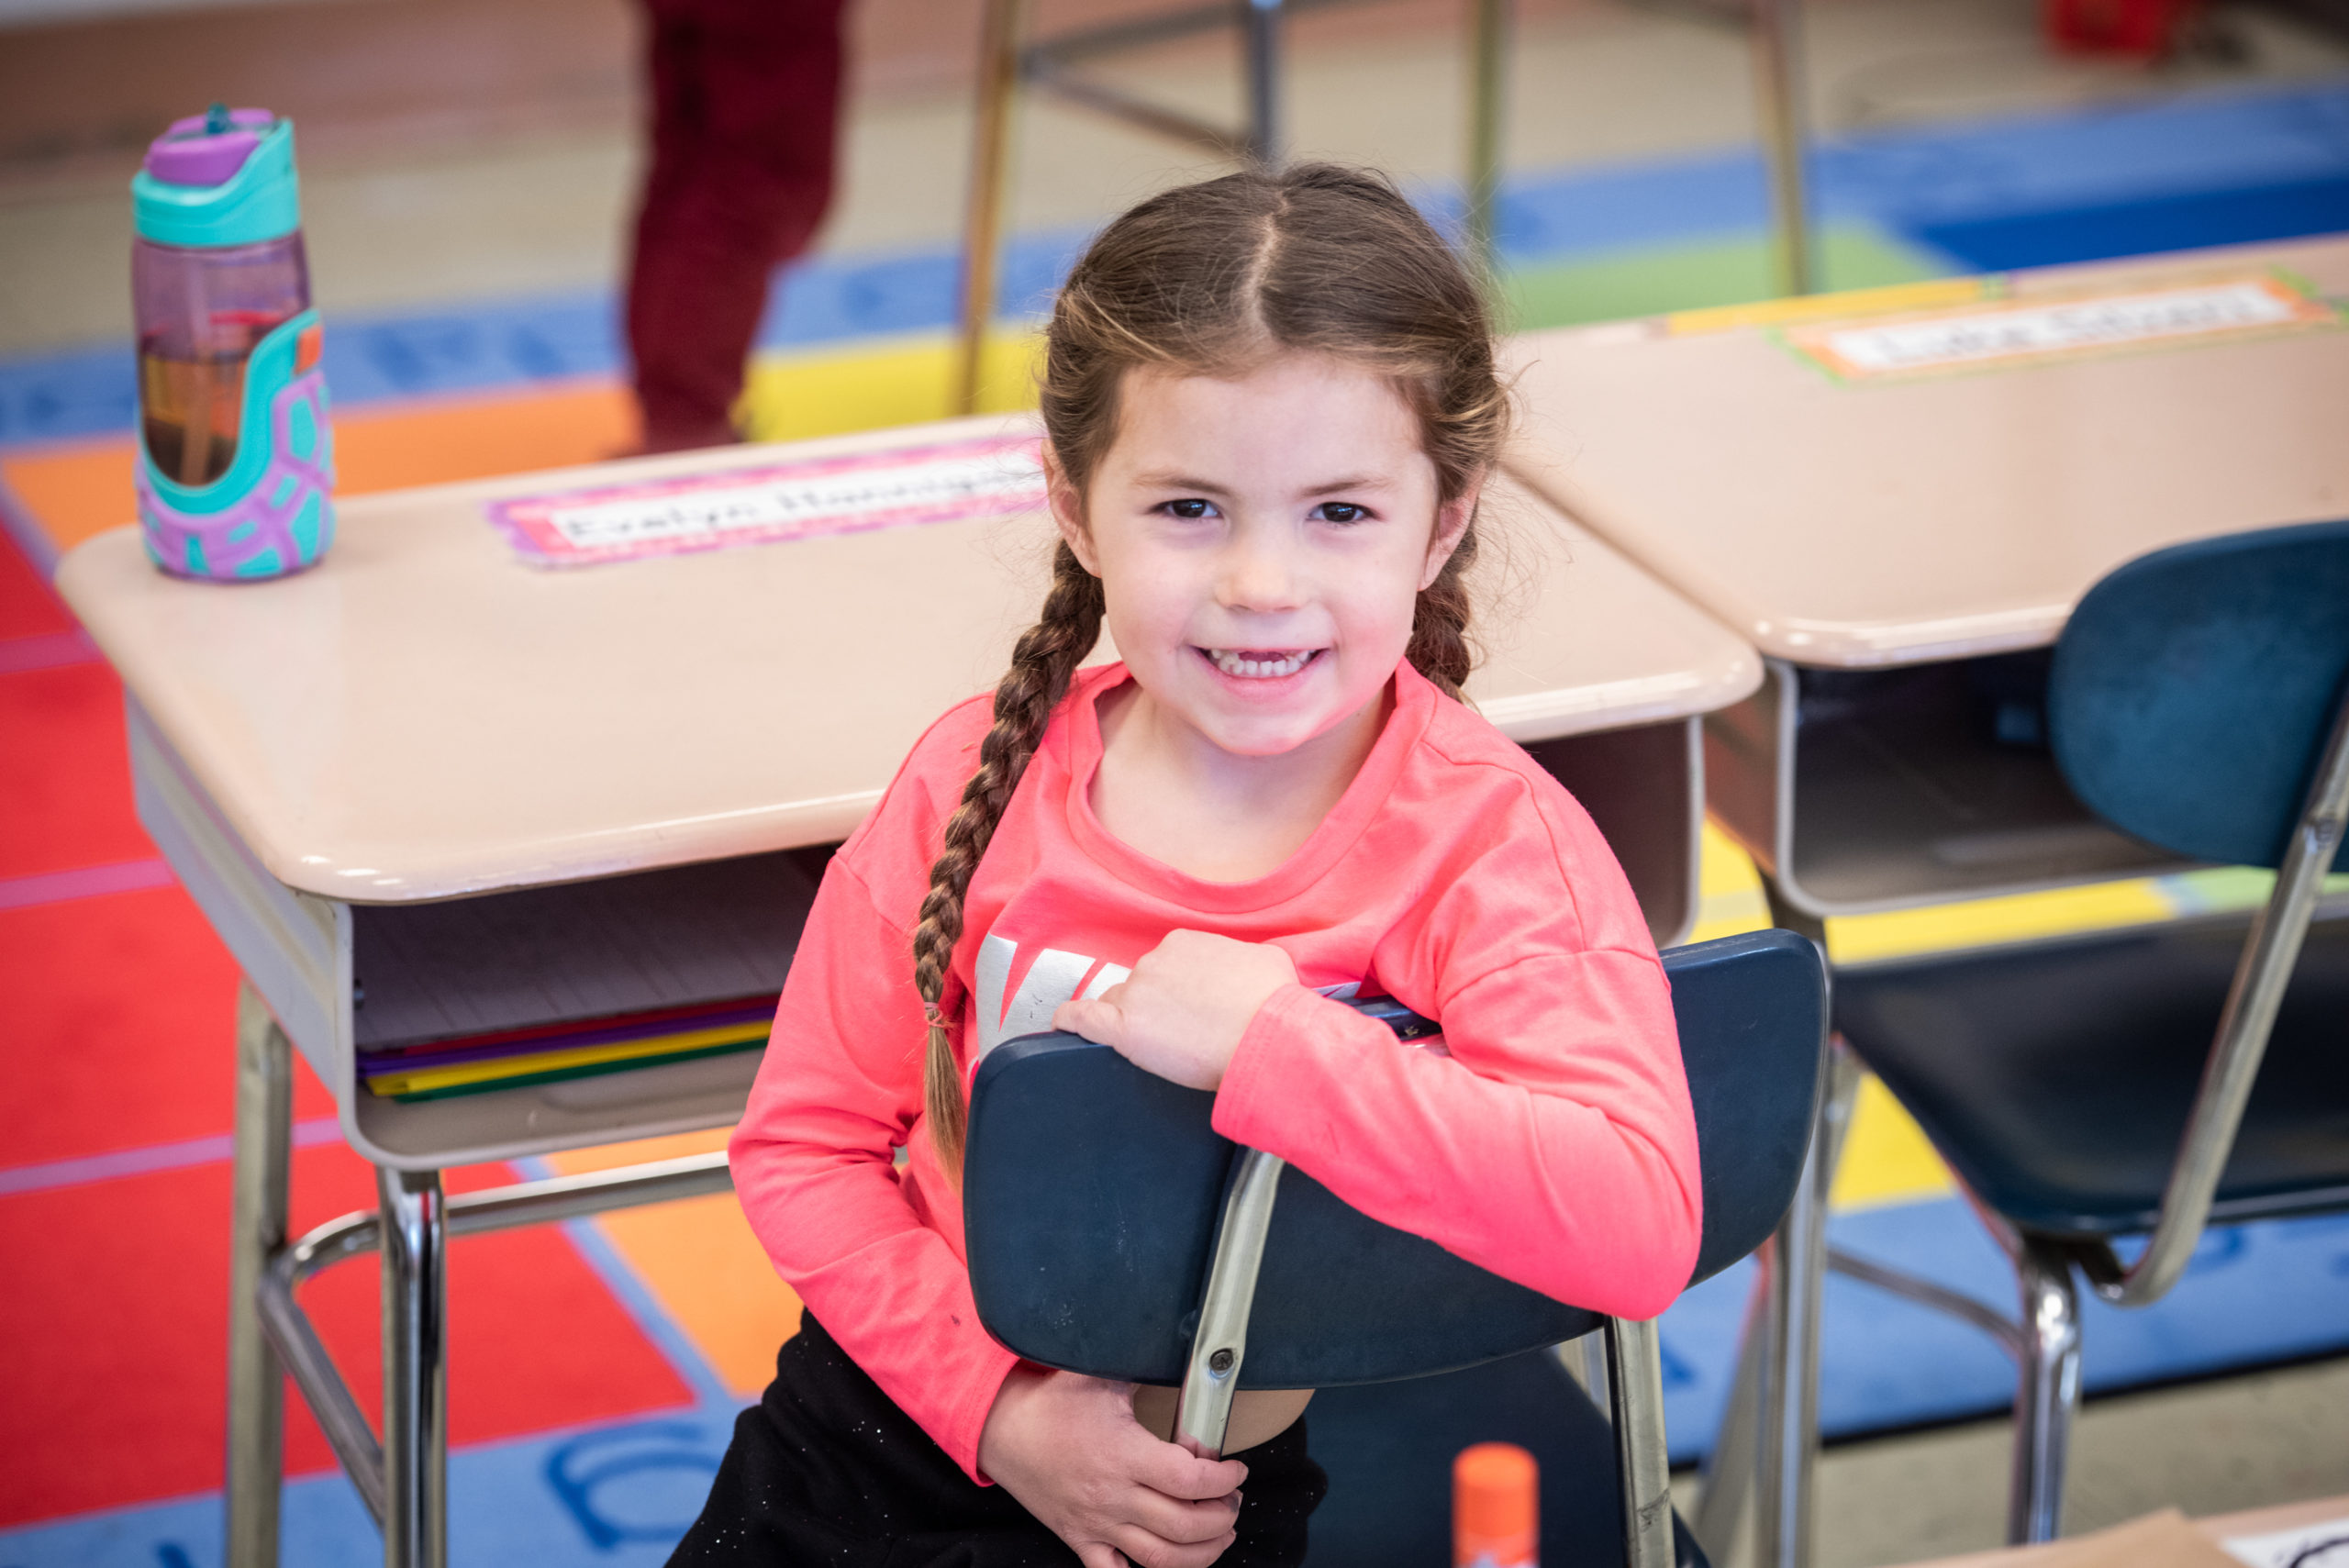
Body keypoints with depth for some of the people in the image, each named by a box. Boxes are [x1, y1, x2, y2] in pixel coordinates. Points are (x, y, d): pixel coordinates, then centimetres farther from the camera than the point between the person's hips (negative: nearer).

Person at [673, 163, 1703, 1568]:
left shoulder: (1490, 843, -18)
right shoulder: (986, 778, -8)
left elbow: (1641, 1226, -33)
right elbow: (808, 1142, -2)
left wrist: (1269, 1045, -36)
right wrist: (1000, 1402, -17)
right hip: (910, 1427, 2)